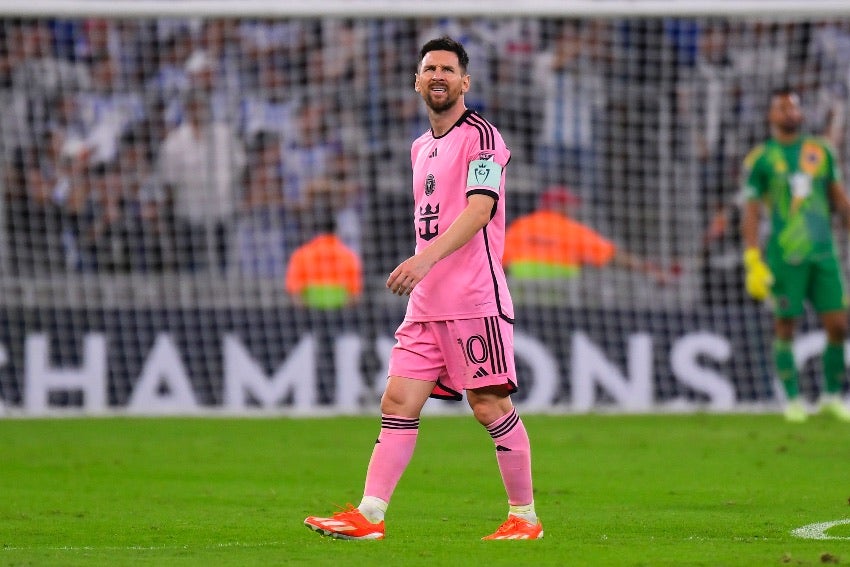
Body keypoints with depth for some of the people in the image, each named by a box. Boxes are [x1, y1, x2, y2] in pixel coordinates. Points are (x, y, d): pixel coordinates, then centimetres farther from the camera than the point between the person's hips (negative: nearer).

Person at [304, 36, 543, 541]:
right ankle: (369, 516, -4)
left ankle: (524, 517, 5)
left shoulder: (480, 135, -6)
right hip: (426, 304, 8)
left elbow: (480, 208, -20)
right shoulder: (422, 147, 20)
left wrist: (426, 258, -31)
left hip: (475, 300, -8)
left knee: (490, 406, -6)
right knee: (399, 402, -1)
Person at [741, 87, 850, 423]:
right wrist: (753, 262, -9)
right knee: (785, 327, 0)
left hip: (823, 251, 3)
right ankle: (792, 399, 12)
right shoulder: (761, 159, 1)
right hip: (785, 254, -3)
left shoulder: (821, 152, 12)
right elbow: (751, 212, -1)